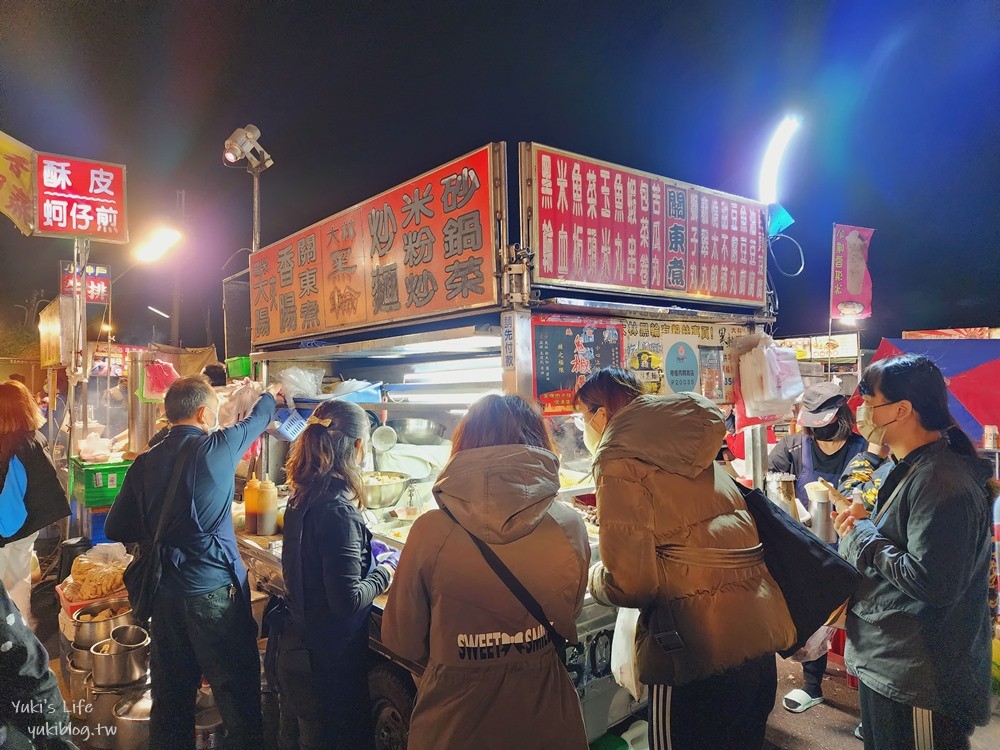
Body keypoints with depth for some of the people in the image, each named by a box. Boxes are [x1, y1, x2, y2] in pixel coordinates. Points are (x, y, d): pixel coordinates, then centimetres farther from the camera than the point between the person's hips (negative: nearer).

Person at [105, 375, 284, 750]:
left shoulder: (145, 462, 1)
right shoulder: (217, 448, -11)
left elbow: (116, 529, 8)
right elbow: (255, 422, 9)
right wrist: (270, 396, 28)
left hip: (165, 593, 6)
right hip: (215, 590, -6)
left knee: (171, 695, 18)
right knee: (237, 692, 5)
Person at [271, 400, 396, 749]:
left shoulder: (301, 498, 0)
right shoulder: (338, 510, -26)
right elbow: (347, 600, -26)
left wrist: (365, 550, 14)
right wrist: (386, 570, -10)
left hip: (294, 646, 8)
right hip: (327, 661, -8)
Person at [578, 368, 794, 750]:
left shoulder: (620, 461, -11)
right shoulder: (693, 451, 12)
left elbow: (630, 582, -16)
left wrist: (590, 577, 4)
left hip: (700, 649, -8)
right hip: (761, 635, 8)